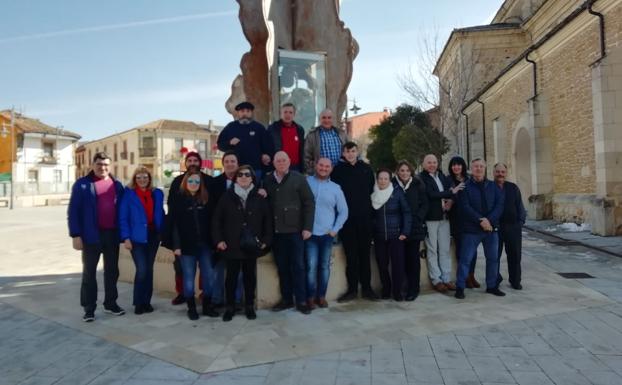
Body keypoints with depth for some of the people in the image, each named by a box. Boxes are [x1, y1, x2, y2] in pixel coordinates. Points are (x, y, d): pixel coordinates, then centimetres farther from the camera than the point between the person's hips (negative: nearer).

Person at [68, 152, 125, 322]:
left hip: (112, 234, 4)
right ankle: (89, 308, 13)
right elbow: (73, 211, -5)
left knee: (112, 270, 13)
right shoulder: (82, 184, -2)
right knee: (89, 272, 5)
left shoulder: (117, 185, 9)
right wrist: (76, 235, -12)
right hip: (92, 235, -4)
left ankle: (110, 303, 26)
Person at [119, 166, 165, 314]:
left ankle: (146, 301, 23)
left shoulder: (157, 193, 7)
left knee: (149, 269, 11)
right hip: (137, 237, -4)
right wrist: (126, 237, -13)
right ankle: (138, 303, 11)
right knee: (142, 270, -8)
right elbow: (123, 218, -6)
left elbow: (161, 215, 11)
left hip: (153, 235, 4)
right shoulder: (128, 194, -4)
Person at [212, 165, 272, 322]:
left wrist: (266, 240, -1)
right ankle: (230, 307, 19)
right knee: (231, 276, 6)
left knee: (250, 276, 11)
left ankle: (250, 306, 24)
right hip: (232, 245, -1)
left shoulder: (259, 198, 2)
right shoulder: (227, 197, 1)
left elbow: (267, 220, 5)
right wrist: (218, 240, -5)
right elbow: (216, 220, 2)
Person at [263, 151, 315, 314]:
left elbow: (309, 203, -4)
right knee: (282, 267, 10)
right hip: (276, 231, 3)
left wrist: (308, 227, -9)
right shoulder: (267, 180, 8)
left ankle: (301, 300, 11)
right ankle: (286, 299, 21)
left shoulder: (298, 178, -1)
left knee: (298, 266, 3)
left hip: (295, 230, -3)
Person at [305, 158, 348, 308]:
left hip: (327, 234, 2)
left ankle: (321, 296, 20)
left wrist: (335, 229, 1)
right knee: (311, 266, -4)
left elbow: (343, 212, 9)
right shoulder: (306, 182, 1)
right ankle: (310, 297, 8)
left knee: (324, 266, 8)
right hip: (310, 233, -2)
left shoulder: (335, 188, 6)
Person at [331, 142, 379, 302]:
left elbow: (371, 191, 11)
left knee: (364, 253, 7)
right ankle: (352, 289, 13)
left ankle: (366, 288, 15)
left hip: (364, 217, 1)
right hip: (346, 218, -1)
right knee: (350, 254, 4)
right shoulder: (338, 170, 2)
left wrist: (370, 210, 3)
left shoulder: (366, 169, 7)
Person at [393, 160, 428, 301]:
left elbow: (424, 204, 4)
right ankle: (403, 287, 14)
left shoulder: (418, 185, 3)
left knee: (413, 257, 2)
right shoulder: (393, 185, 1)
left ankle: (413, 289, 9)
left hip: (415, 227, 0)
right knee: (403, 257, 3)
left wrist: (418, 218, -7)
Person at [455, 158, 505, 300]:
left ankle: (492, 286, 26)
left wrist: (490, 220, -15)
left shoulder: (493, 186, 9)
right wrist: (480, 220, -19)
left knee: (493, 258, 11)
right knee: (465, 259, -3)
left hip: (491, 228, 4)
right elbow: (465, 207, -11)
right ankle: (460, 287, 5)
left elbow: (499, 204, 0)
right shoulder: (465, 187, -2)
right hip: (471, 229, -4)